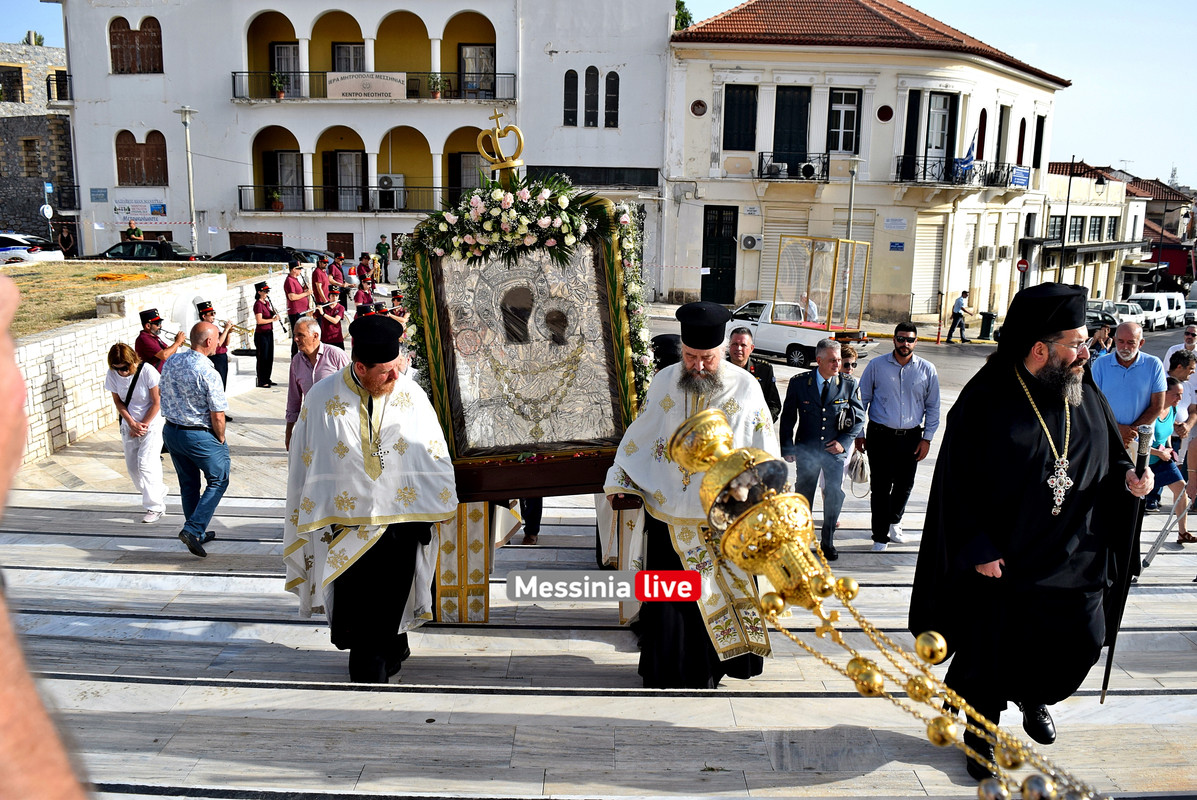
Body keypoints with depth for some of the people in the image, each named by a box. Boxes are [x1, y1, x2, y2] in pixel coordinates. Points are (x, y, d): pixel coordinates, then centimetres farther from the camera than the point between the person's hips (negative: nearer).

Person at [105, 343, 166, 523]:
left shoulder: (147, 372, -21)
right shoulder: (112, 374, -8)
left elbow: (156, 402, -14)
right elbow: (118, 401, 3)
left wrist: (143, 425, -12)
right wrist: (132, 423, -8)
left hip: (152, 422, -5)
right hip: (129, 424, 5)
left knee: (146, 464, -12)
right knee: (132, 466, 7)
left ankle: (155, 507, -2)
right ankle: (159, 489, 30)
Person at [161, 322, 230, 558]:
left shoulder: (171, 362, 0)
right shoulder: (208, 373, -23)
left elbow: (164, 397, 12)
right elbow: (217, 415, -20)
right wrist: (221, 439, -3)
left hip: (170, 431, 7)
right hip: (198, 436, -7)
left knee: (188, 484, 20)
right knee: (218, 481, 10)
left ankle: (198, 533, 31)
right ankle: (193, 530, -1)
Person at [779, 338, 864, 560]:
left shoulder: (849, 385, -3)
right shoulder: (798, 383, -5)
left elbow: (859, 418, 5)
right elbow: (787, 418, 2)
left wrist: (844, 441, -8)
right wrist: (787, 448, -3)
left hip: (835, 451, 0)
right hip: (806, 451, 0)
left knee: (834, 497, 3)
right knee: (803, 499, 11)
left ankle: (827, 542, 24)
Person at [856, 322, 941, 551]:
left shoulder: (927, 370, 4)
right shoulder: (877, 366, 0)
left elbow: (933, 407, 11)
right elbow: (862, 399, 6)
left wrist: (927, 438, 5)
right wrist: (858, 433, 4)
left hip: (911, 438, 2)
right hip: (880, 435, -2)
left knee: (904, 485, 11)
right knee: (880, 487, 0)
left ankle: (893, 522, 39)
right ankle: (880, 536, 12)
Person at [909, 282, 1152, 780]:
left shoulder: (1088, 400, 3)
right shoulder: (986, 402, -13)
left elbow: (1109, 460, 15)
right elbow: (956, 482, -12)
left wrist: (1126, 479, -8)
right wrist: (977, 549, -16)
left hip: (1074, 559, 5)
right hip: (1001, 560, -4)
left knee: (1080, 644, 9)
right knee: (990, 653, 6)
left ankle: (1035, 698, 43)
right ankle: (981, 736, 31)